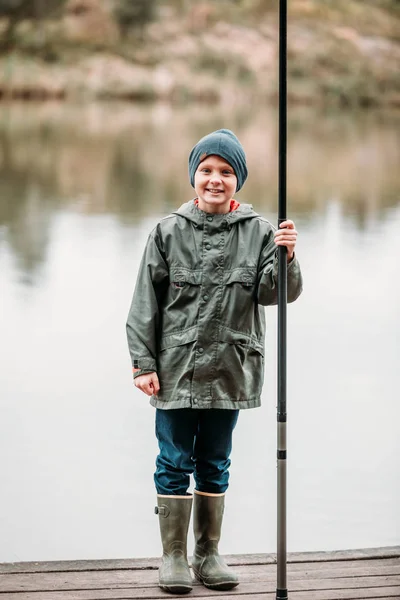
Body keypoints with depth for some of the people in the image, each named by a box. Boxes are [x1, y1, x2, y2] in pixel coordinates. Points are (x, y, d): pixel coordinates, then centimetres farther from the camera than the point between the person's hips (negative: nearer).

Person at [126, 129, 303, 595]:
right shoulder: (168, 231, -2)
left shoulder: (257, 232, 0)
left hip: (230, 369, 2)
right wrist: (143, 363, -4)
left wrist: (285, 258, -26)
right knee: (175, 463, 3)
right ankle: (173, 557, 13)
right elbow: (145, 302, -1)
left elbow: (275, 292, -7)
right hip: (176, 369, -1)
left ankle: (209, 554, 23)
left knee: (215, 465, 13)